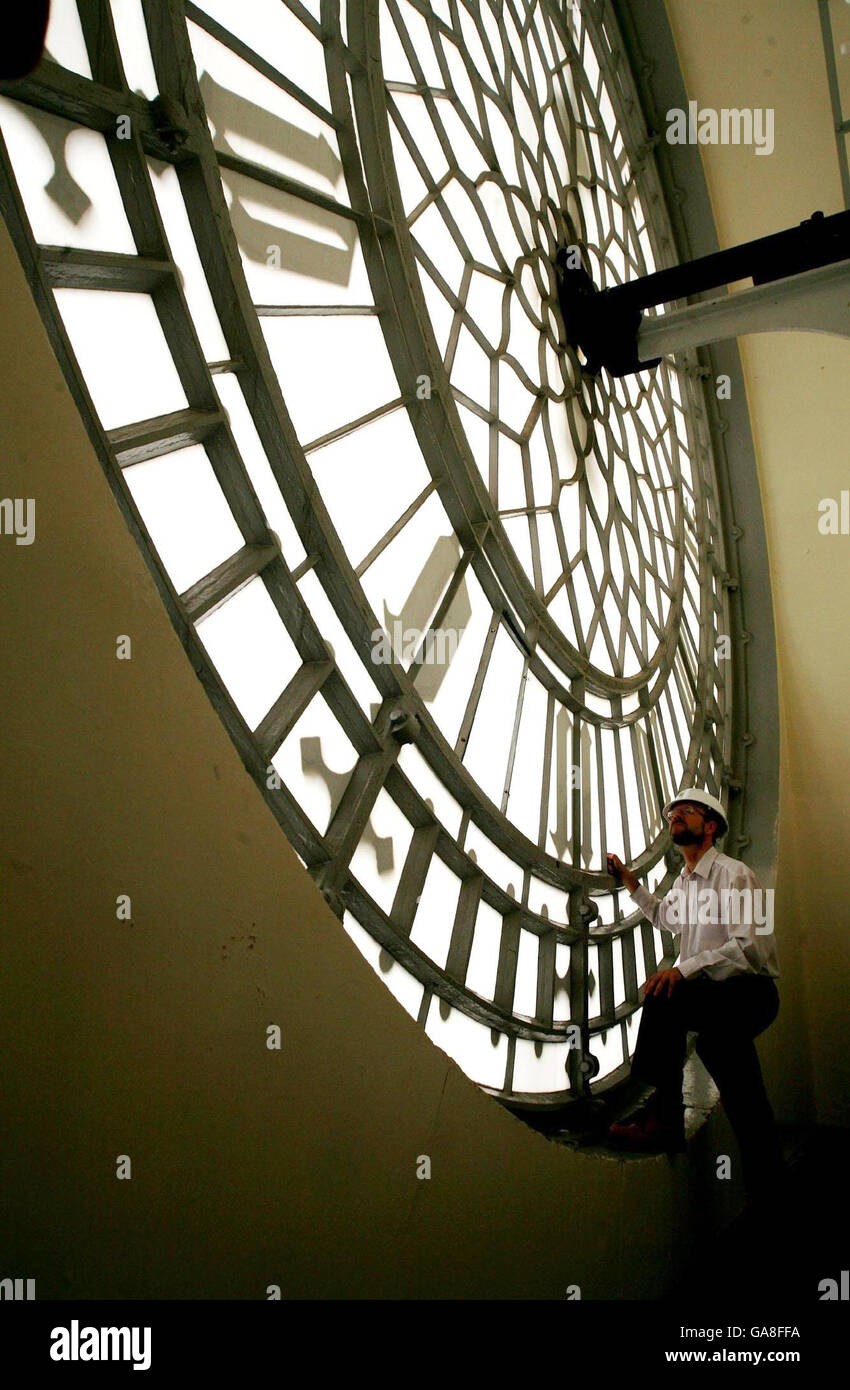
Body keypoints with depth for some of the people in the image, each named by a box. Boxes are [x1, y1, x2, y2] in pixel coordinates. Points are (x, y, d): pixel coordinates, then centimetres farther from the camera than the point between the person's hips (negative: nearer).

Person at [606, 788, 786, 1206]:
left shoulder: (734, 874, -12)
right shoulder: (683, 881, 16)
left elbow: (748, 947, -25)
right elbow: (666, 919, 41)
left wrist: (684, 969, -34)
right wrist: (631, 883, 31)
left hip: (749, 993, -10)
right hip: (714, 998, 10)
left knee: (663, 996, -27)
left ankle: (663, 1119, -24)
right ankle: (765, 1179, 11)